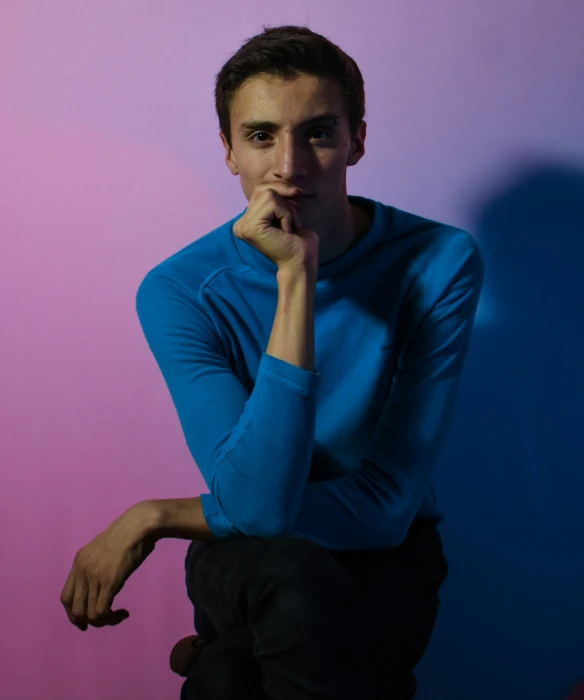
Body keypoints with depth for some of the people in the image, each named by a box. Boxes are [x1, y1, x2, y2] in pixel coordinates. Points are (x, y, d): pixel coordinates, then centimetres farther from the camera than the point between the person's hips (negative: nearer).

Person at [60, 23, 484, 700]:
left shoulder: (439, 263, -14)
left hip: (384, 555, 0)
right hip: (247, 558, 1)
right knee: (293, 572, -34)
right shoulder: (179, 290, -13)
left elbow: (386, 505, -16)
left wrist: (158, 516, -15)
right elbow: (258, 503, -26)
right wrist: (296, 278, -29)